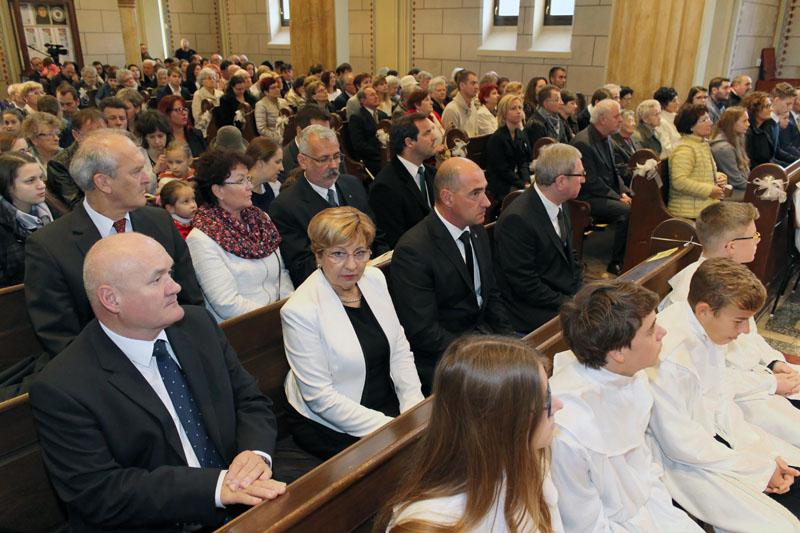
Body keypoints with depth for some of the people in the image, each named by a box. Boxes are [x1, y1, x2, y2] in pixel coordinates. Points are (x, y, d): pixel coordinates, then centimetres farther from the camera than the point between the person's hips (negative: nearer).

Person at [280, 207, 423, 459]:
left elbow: (400, 350, 4)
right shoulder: (300, 311, -19)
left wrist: (414, 410, -9)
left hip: (391, 406, 6)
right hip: (329, 426, -6)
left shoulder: (374, 278, -1)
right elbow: (320, 397, -17)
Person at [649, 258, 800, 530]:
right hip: (683, 458, -8)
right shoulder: (669, 355, -32)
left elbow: (719, 396, 6)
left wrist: (759, 452, -5)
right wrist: (759, 467, -15)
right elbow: (680, 443, -24)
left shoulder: (709, 327, -7)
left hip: (714, 430, 9)